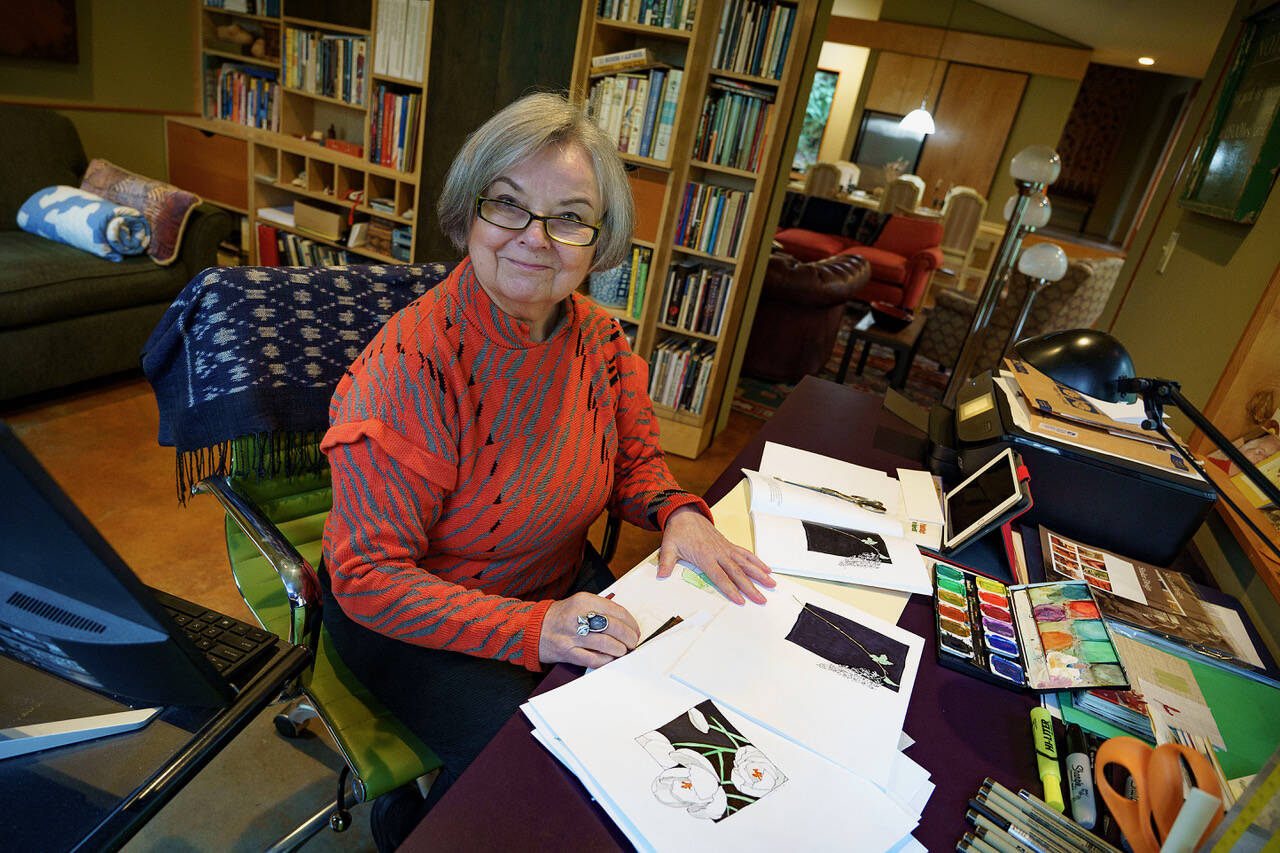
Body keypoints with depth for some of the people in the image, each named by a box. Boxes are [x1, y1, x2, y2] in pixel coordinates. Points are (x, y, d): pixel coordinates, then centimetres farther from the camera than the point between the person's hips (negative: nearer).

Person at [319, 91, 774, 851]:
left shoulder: (600, 340, -8)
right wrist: (531, 630, -34)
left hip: (564, 584, 6)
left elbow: (635, 458, 7)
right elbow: (370, 576, -24)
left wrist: (677, 513, -16)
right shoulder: (411, 368, -27)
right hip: (410, 616, -5)